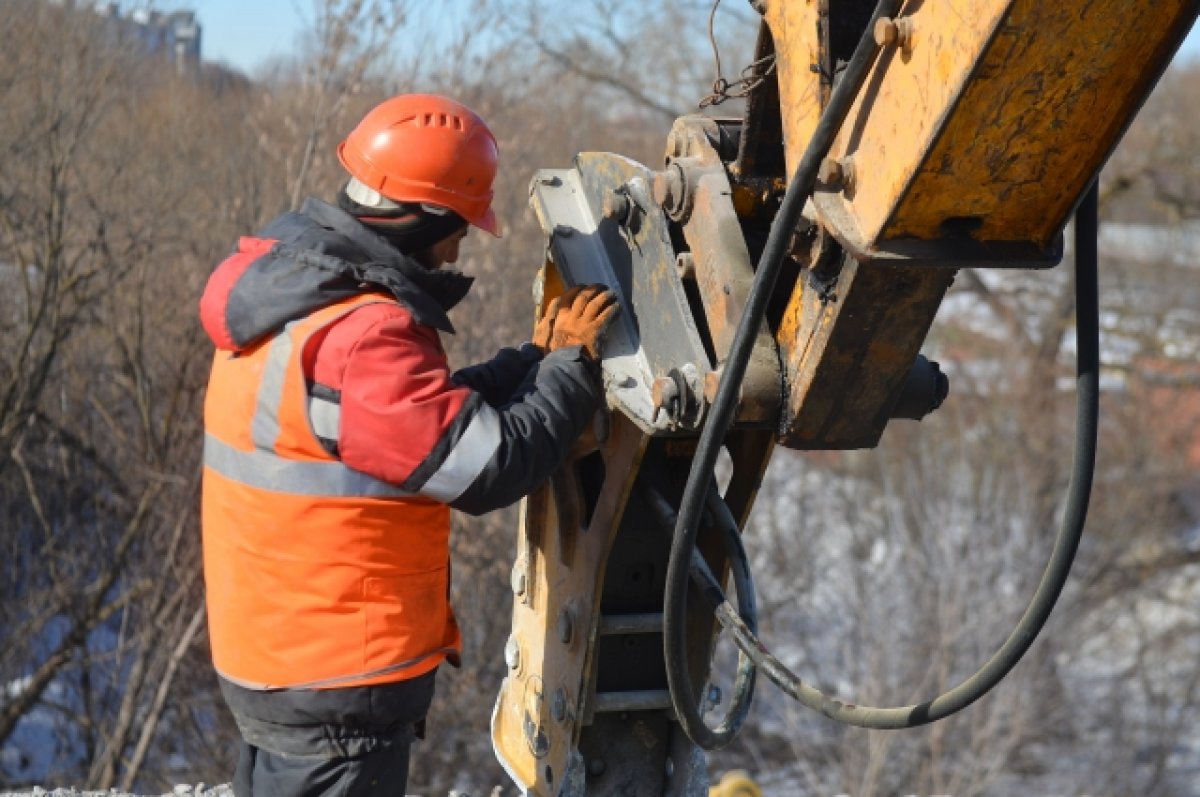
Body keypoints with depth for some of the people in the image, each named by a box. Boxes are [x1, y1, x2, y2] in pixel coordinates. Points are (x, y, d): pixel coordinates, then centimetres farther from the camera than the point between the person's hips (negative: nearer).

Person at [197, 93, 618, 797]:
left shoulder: (293, 293, 5)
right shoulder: (357, 338, -27)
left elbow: (430, 412, 10)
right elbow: (491, 464, -25)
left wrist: (537, 358, 2)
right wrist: (573, 362, -12)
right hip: (340, 687, -10)